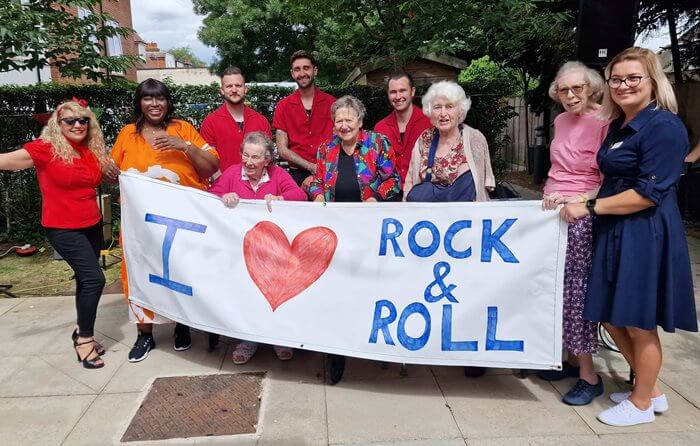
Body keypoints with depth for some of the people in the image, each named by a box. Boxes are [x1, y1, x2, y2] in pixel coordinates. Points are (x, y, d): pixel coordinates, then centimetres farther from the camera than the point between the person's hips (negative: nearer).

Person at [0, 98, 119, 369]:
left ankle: (82, 332, 31)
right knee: (94, 278, -13)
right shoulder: (46, 148, -13)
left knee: (85, 279, 15)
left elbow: (111, 174, 19)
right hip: (63, 229, -6)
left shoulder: (93, 151, 4)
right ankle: (84, 338, 4)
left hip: (91, 225, 7)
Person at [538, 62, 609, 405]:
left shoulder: (604, 123, -11)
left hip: (581, 218, -7)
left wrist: (574, 200, -23)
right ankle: (572, 359, 26)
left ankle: (589, 376, 9)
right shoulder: (561, 121, 11)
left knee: (575, 292, -4)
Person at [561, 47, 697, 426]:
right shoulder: (619, 126, 14)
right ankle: (650, 390, 35)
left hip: (645, 236, -9)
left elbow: (649, 192, -19)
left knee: (639, 323, 4)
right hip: (614, 234, 9)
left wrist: (591, 207, -16)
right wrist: (576, 200, 10)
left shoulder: (664, 126, -13)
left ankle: (642, 403, 26)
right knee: (610, 317, 15)